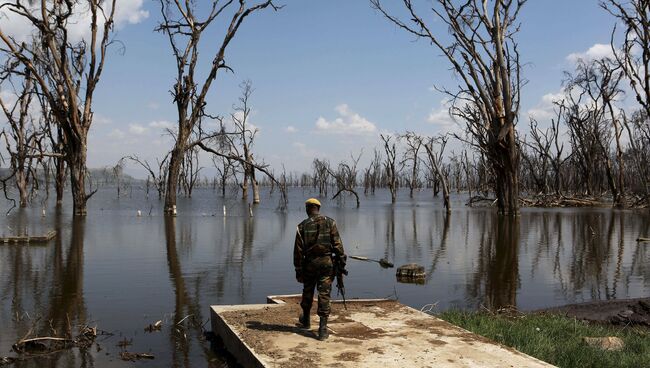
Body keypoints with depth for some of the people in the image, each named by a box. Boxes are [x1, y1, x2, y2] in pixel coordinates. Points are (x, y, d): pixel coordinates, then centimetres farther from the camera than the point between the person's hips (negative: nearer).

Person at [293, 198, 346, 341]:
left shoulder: (302, 226, -2)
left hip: (310, 263, 1)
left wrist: (298, 270, 4)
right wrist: (341, 263, 1)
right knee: (324, 294, 0)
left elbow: (298, 250, -2)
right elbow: (337, 245, -5)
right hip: (327, 262, 0)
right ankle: (323, 329, -3)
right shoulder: (330, 222, -1)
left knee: (308, 291, 20)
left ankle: (306, 320, 39)